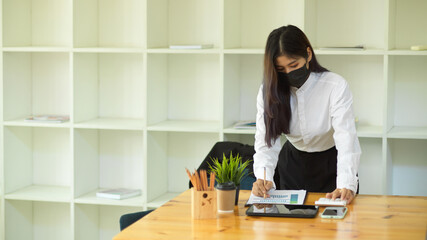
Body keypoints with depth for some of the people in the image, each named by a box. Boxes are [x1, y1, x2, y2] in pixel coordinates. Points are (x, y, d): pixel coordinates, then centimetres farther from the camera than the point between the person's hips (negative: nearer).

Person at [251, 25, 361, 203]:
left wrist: (346, 185, -43)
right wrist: (264, 178, -36)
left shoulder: (336, 86, -22)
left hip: (331, 165, -2)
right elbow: (266, 141, -17)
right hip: (292, 164, 3)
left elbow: (346, 139, -29)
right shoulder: (269, 91, -13)